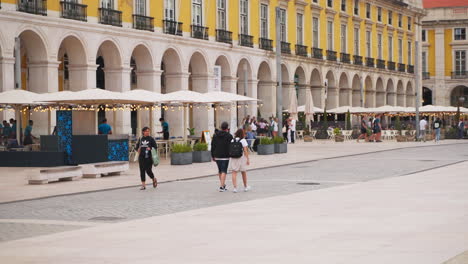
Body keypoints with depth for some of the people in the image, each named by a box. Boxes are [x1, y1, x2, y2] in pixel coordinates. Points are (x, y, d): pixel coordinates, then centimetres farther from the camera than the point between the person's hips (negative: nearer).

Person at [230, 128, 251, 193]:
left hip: (233, 158, 2)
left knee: (234, 173, 0)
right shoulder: (243, 140, -7)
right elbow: (245, 150, -9)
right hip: (241, 158, -2)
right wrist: (248, 159, -7)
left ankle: (234, 187, -12)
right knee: (243, 173, 15)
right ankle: (245, 187, 28)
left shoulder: (232, 140, 4)